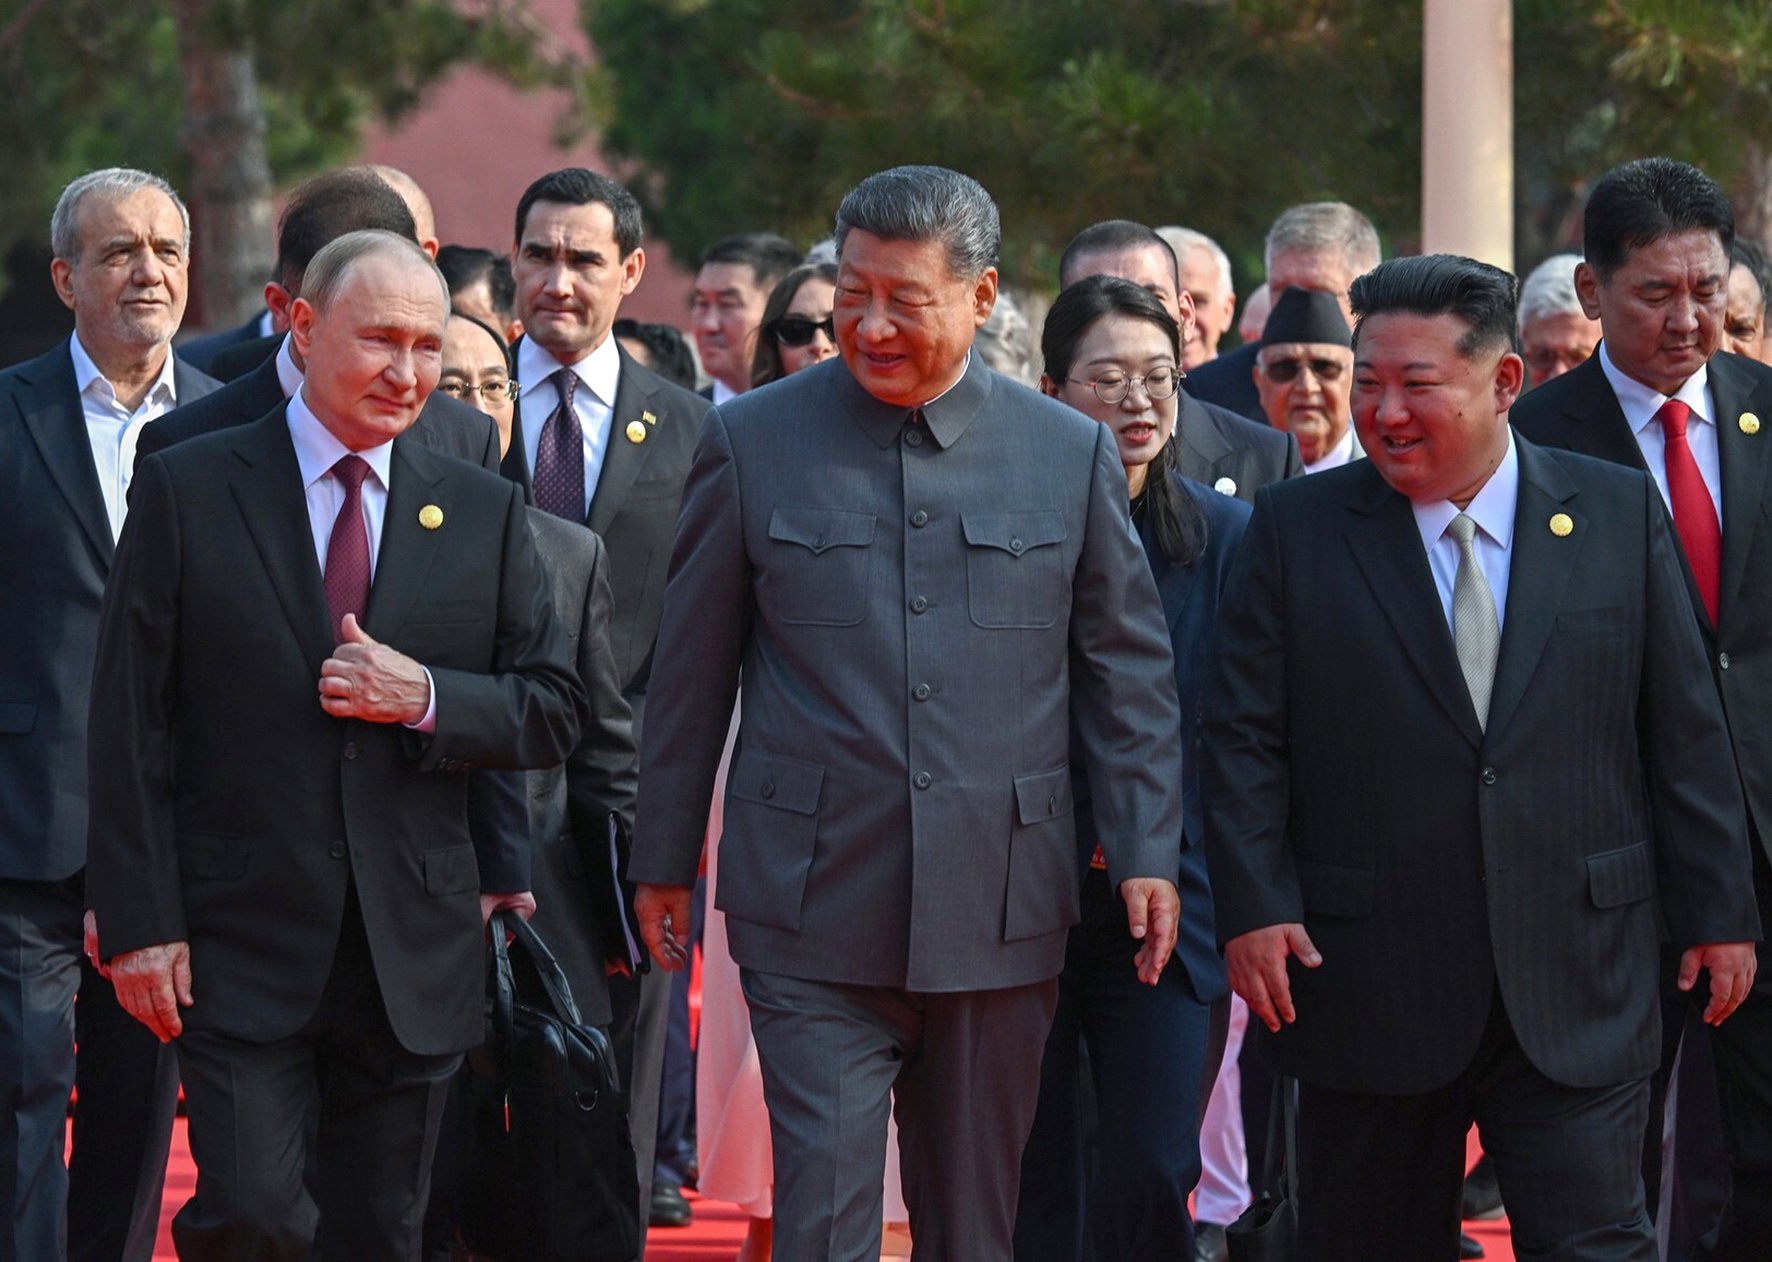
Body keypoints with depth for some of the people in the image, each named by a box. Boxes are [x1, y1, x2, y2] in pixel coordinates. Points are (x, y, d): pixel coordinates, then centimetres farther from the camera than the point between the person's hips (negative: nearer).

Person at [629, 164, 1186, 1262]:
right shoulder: (751, 442, 2)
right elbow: (693, 670, 8)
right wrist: (665, 860, 9)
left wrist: (1148, 854, 2)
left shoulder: (1073, 454, 4)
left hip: (998, 915, 1)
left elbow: (1130, 670, 9)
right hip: (816, 917, -1)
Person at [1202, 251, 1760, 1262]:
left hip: (1578, 991, 0)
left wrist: (1717, 910, 6)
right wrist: (1253, 906, -8)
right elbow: (1244, 738, 3)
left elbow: (1684, 730, 7)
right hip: (1367, 986, 0)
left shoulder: (1620, 514, 5)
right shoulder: (1296, 529, 4)